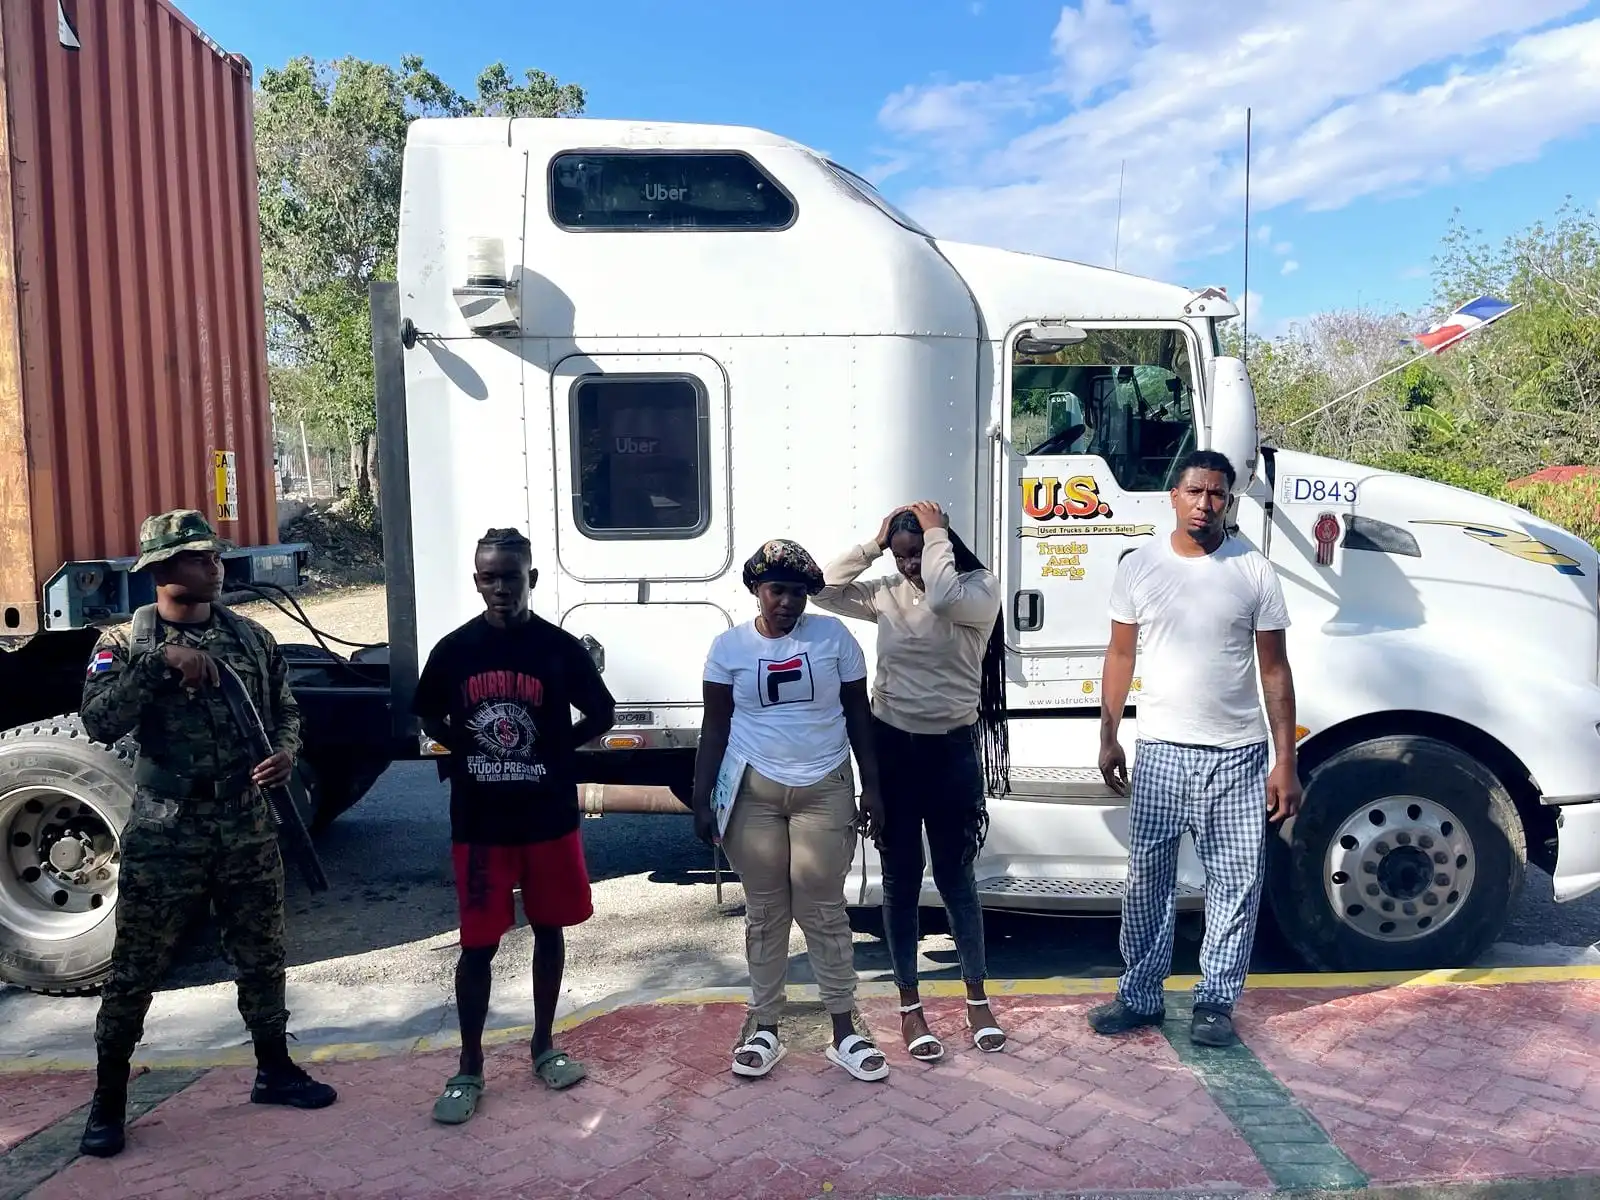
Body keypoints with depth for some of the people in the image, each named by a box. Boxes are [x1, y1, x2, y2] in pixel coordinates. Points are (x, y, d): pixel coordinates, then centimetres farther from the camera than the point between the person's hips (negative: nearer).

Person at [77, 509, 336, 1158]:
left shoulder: (250, 636, 4)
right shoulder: (125, 642, -5)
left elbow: (285, 709, 12)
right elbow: (99, 723, -19)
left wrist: (286, 752, -8)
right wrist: (160, 661, -27)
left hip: (248, 826, 3)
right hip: (164, 832, -3)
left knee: (261, 955, 14)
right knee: (134, 968, 6)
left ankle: (274, 1070, 32)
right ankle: (108, 1100, 24)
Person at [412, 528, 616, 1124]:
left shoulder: (561, 648, -6)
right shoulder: (454, 650, -3)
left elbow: (602, 714, 4)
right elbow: (428, 717, 11)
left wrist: (553, 749, -7)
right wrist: (466, 748, -4)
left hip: (550, 818, 1)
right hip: (479, 822, 0)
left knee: (548, 929, 13)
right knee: (478, 943, 5)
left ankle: (544, 1046, 31)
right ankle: (470, 1069, 20)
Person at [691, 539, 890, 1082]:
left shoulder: (833, 635, 0)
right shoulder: (729, 646, 1)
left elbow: (858, 714, 5)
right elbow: (715, 728, 4)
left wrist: (871, 787, 1)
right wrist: (702, 799, -1)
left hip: (825, 790, 0)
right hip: (754, 792, 1)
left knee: (823, 911, 4)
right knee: (764, 912, 8)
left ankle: (844, 1033, 15)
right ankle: (764, 1030, 21)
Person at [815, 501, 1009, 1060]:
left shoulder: (980, 588, -7)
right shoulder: (887, 594, 4)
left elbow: (942, 596, -29)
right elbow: (823, 590, -2)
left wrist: (937, 534, -16)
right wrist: (872, 543, -4)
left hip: (952, 750, -3)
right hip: (892, 747, 3)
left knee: (955, 878, 8)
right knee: (901, 880, 10)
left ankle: (977, 1000, 26)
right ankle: (909, 1006, 22)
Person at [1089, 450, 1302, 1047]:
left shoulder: (1255, 571, -2)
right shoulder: (1139, 566, 1)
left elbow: (1275, 669, 0)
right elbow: (1121, 656, 9)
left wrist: (1285, 761, -3)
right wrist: (1108, 738, 6)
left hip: (1238, 753, 0)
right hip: (1160, 750, 1)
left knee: (1236, 883, 6)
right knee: (1147, 879, 8)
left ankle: (1216, 1001, 22)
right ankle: (1140, 995, 22)